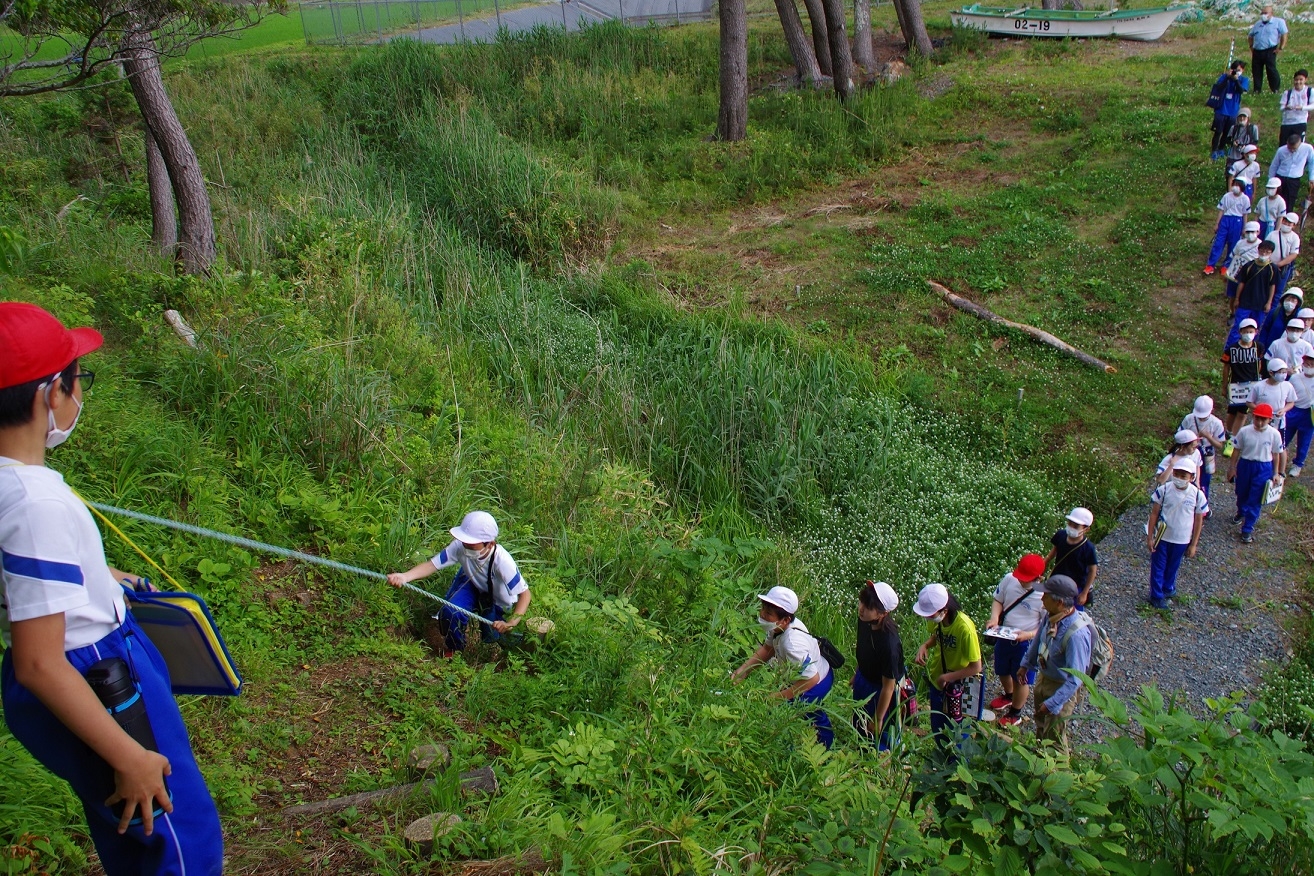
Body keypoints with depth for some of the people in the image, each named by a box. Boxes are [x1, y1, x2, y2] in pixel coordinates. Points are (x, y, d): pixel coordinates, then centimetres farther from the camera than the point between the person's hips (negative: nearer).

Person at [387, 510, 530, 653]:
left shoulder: (502, 561, -41)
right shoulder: (460, 546, -33)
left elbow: (525, 594, -36)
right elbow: (432, 564, -31)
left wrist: (511, 624, -49)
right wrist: (404, 577, -49)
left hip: (497, 599, -2)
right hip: (472, 583, 2)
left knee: (492, 638, 0)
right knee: (450, 612, -24)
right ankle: (452, 649, 8)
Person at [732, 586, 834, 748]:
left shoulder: (792, 643, -43)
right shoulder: (779, 626, -17)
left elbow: (811, 678, -42)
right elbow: (767, 649, 0)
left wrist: (776, 697, -36)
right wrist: (742, 670, -10)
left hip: (815, 685, -8)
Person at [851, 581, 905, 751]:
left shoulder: (889, 645, -41)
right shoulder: (864, 621, -21)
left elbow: (888, 686, -27)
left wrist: (878, 719, -15)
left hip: (881, 691, -7)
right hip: (863, 679, 7)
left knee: (880, 733, 18)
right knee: (860, 726, 29)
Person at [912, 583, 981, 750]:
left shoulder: (965, 628, -34)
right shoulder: (937, 618, -16)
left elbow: (976, 667, -25)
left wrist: (947, 677, -22)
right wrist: (924, 646, -12)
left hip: (956, 685, -6)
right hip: (936, 678, 6)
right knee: (936, 726, 22)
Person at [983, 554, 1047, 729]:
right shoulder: (1009, 579, -17)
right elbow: (998, 600, 1)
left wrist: (1028, 634, -33)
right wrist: (994, 617, -18)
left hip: (1026, 643, -5)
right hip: (1003, 637, 5)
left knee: (1020, 680, 17)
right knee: (1002, 672, 28)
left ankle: (1015, 713, 42)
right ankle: (1008, 696, 60)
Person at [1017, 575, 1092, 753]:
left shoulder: (1076, 634, -38)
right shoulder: (1051, 615, -17)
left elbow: (1075, 679, -33)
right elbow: (1038, 639, 6)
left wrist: (1052, 704, -30)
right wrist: (1026, 664, 17)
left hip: (1064, 688, -7)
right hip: (1044, 678, 7)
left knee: (1053, 735, 13)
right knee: (1041, 725, 29)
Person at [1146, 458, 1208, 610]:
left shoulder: (1197, 495, -13)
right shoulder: (1164, 490, -15)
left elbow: (1198, 521, -2)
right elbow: (1154, 513, -7)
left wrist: (1193, 545, 1)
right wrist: (1149, 537, -7)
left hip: (1182, 540, 1)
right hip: (1162, 538, -1)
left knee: (1173, 567, 20)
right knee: (1158, 567, 8)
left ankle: (1168, 588, 44)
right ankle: (1157, 596, 23)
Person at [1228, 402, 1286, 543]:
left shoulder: (1274, 434, -14)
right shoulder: (1244, 431, -14)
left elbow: (1276, 454, -3)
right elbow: (1237, 450, -2)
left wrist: (1276, 474, 1)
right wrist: (1232, 468, 3)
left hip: (1263, 469, -2)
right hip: (1245, 465, 2)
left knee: (1255, 500, 1)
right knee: (1241, 493, 23)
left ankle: (1247, 529, 11)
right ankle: (1241, 513, 54)